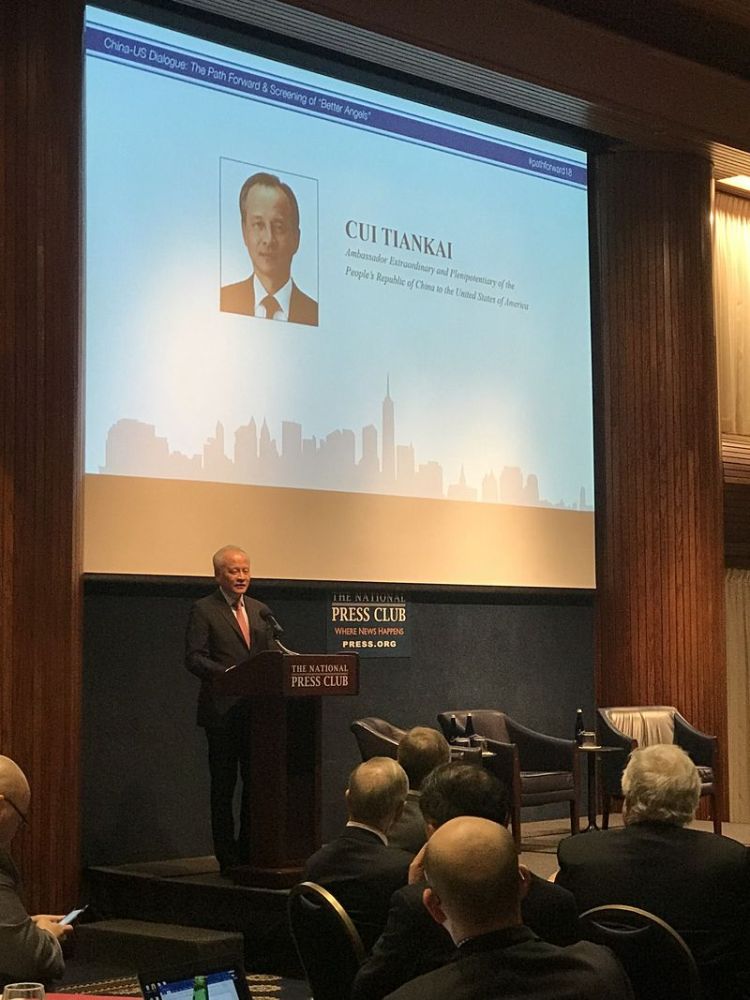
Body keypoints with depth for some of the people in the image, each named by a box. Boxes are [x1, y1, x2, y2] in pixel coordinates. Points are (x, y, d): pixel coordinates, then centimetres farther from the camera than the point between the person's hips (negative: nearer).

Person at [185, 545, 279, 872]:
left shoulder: (260, 611, 16)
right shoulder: (203, 611, -2)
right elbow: (194, 658, -9)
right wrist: (227, 673, -24)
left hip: (256, 710, 5)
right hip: (222, 711, -5)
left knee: (256, 783, 7)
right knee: (223, 785, 1)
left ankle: (249, 853, 16)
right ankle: (227, 858, 7)